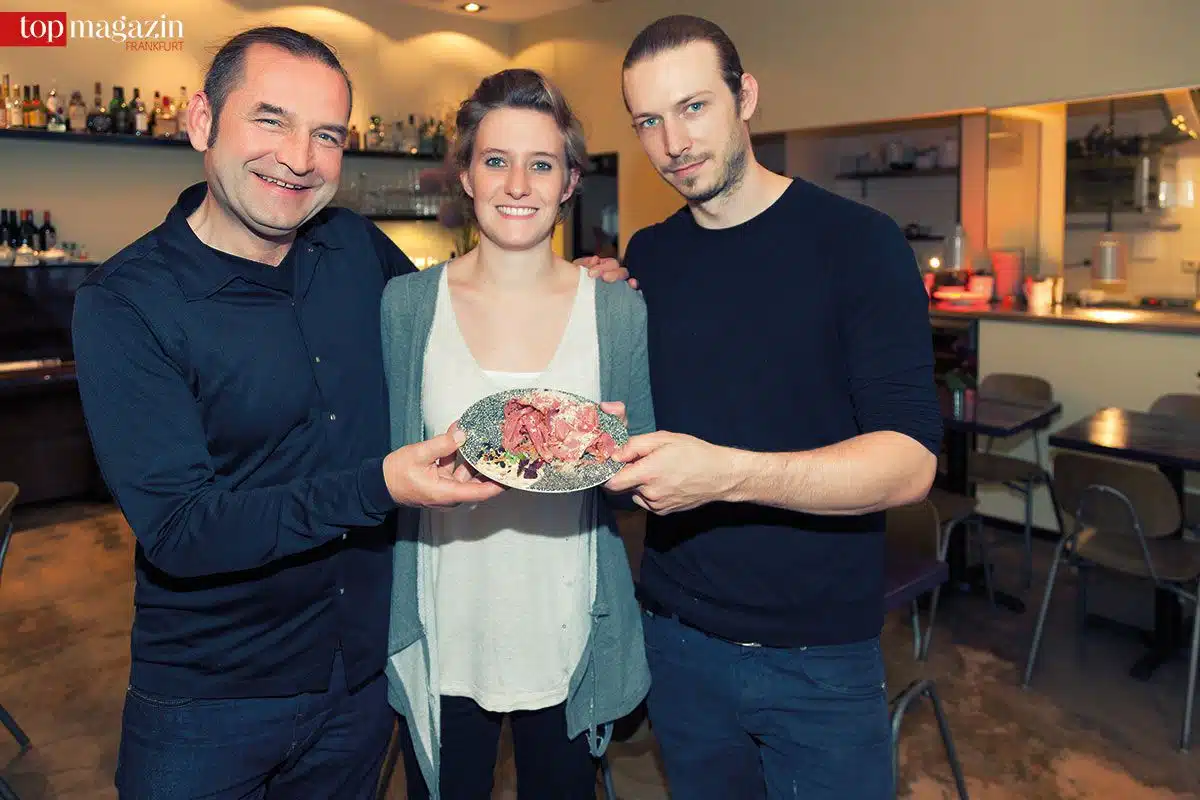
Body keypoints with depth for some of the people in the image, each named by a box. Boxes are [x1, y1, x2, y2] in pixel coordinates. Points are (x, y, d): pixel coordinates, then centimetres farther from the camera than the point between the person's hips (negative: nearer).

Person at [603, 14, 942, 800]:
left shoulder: (857, 241, -11)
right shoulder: (645, 257, 3)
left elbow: (910, 461, -18)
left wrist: (726, 474, -32)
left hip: (821, 654, -4)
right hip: (677, 638, 4)